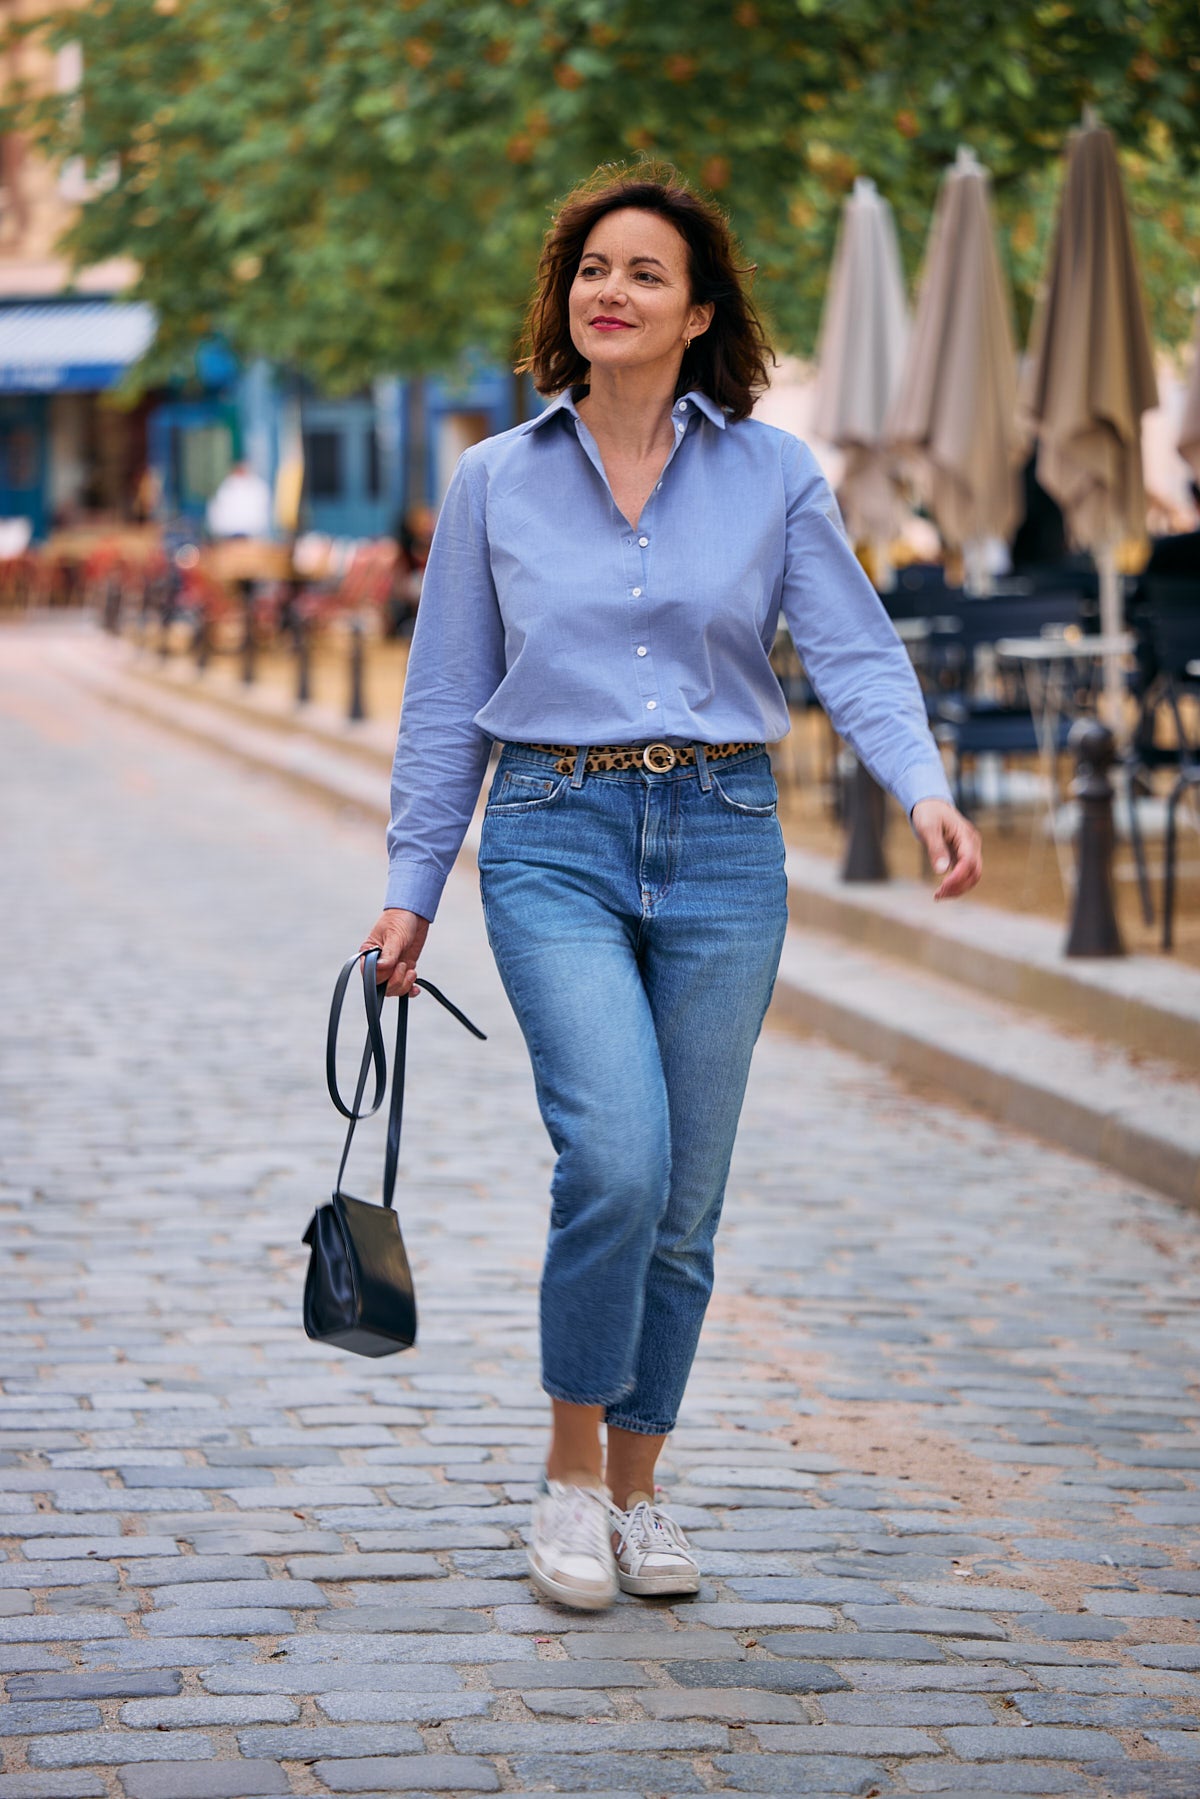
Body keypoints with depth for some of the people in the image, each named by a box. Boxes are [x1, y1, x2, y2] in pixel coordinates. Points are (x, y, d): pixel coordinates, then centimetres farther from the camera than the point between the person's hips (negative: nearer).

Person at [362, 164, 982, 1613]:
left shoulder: (773, 475, 4)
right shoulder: (495, 483, 6)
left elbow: (855, 656, -2)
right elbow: (447, 702, 10)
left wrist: (925, 788, -20)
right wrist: (411, 887, 7)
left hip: (723, 843, 1)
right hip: (555, 842, -1)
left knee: (683, 1201, 5)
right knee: (615, 1157, -20)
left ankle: (635, 1488, 22)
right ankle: (569, 1471, -1)